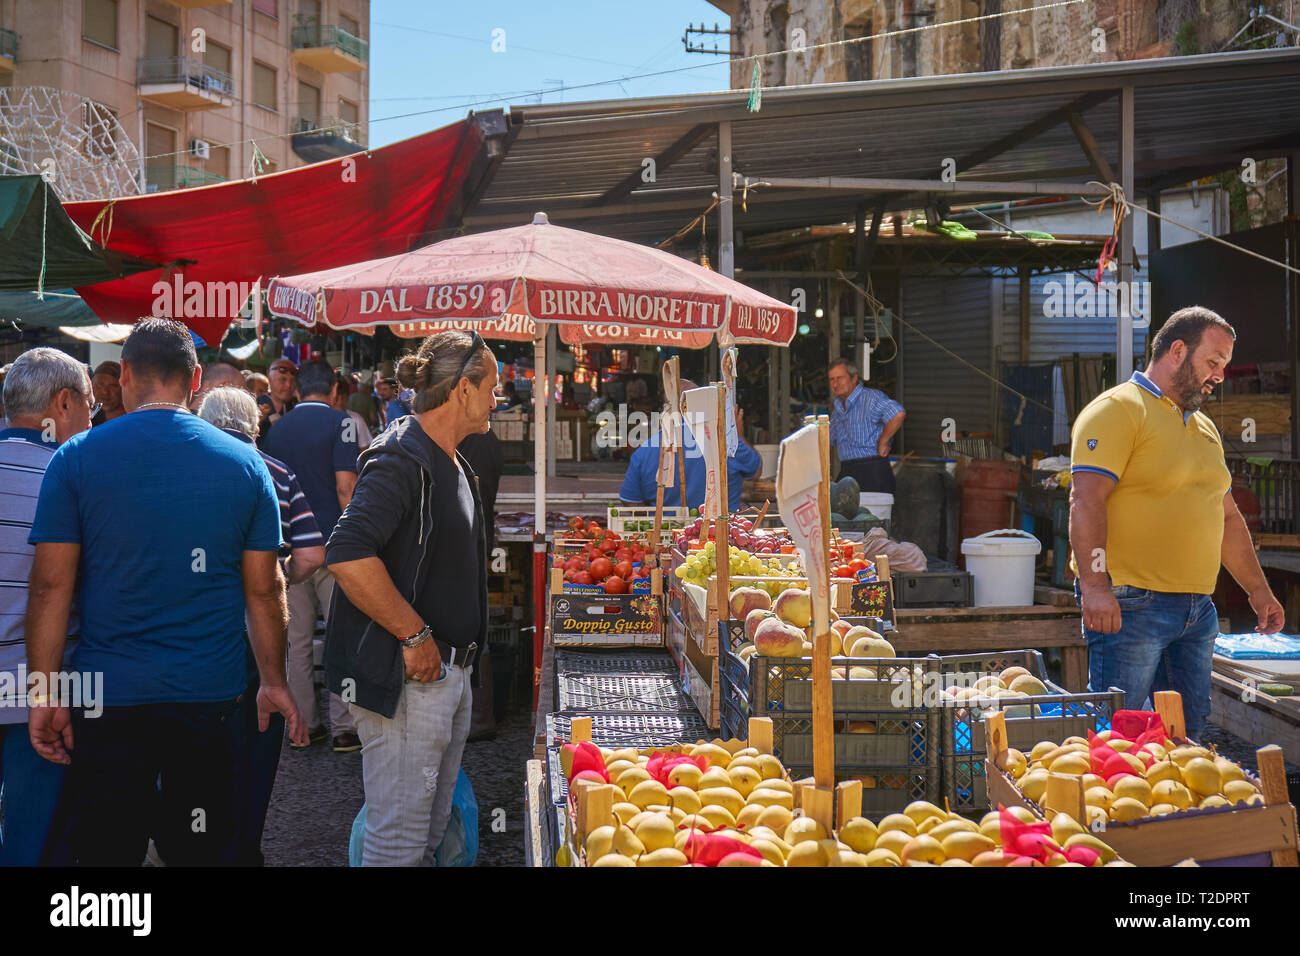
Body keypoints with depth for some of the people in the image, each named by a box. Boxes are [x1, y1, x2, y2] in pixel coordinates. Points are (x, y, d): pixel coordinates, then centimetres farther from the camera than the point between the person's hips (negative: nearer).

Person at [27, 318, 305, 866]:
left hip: (109, 697, -1)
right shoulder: (244, 463, 1)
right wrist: (274, 682, 12)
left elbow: (51, 584, -6)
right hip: (212, 694, 1)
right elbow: (264, 588, 3)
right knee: (201, 850, 12)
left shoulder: (76, 457, -3)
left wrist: (44, 693, -1)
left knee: (104, 849, 9)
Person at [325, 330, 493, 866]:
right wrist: (415, 635, -22)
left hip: (450, 674, 10)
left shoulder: (452, 465, 16)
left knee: (431, 832, 17)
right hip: (407, 678, -10)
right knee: (398, 841, -4)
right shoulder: (402, 460, -16)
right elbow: (348, 556, -29)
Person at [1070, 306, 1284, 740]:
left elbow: (1228, 516, 29)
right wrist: (1094, 585, -26)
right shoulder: (1118, 409, -6)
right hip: (1130, 606, -8)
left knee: (1189, 734, 7)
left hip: (1198, 610, 8)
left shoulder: (1205, 428, 22)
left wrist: (1257, 589, 26)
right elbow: (1085, 499, -17)